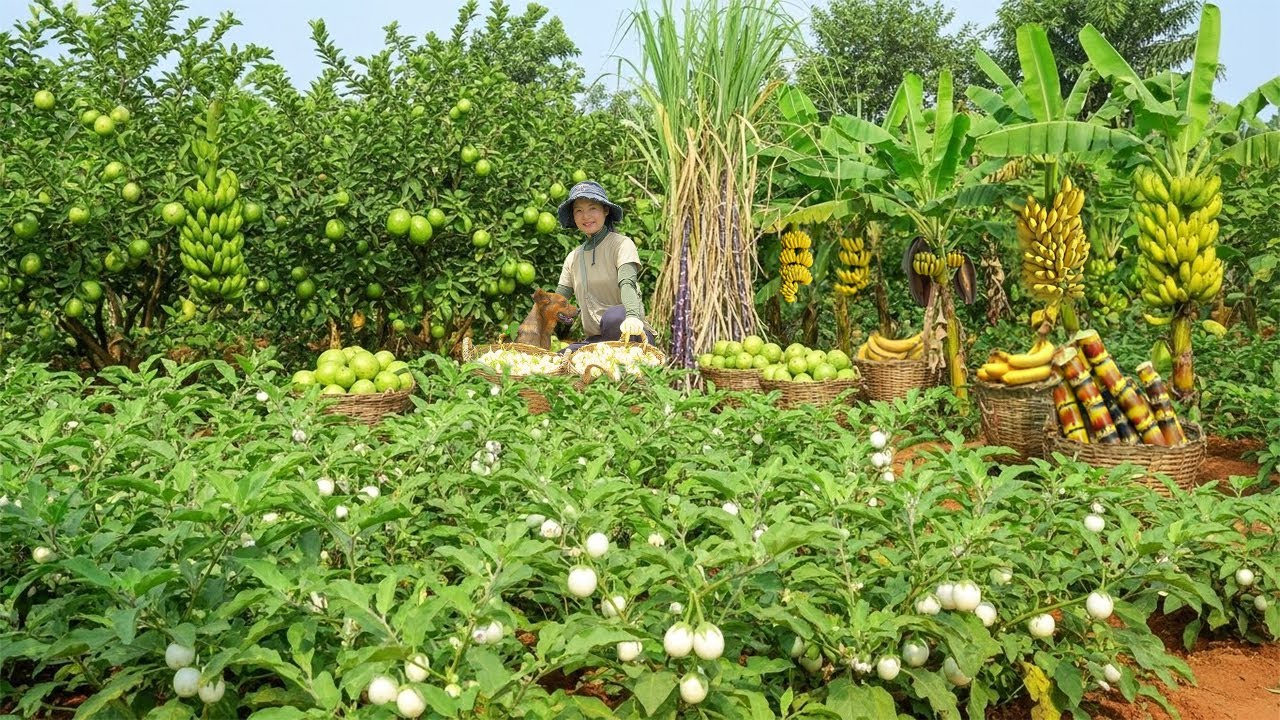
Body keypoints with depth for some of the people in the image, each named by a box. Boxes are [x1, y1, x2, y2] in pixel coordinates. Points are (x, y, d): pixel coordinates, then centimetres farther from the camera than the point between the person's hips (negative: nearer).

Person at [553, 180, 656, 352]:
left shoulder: (621, 244, -4)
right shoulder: (572, 258, 13)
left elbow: (627, 283, -21)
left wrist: (632, 316, -42)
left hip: (629, 333, -4)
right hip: (594, 339, 5)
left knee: (614, 317, -38)